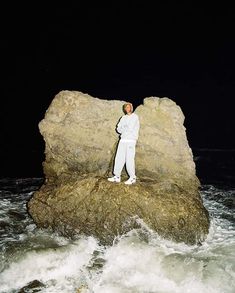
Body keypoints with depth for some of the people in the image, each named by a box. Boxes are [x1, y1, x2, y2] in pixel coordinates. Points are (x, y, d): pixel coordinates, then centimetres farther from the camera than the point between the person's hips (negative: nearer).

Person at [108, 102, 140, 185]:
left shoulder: (135, 117, 0)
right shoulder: (123, 117, 17)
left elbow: (130, 128, -11)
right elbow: (118, 128, 9)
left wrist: (123, 130, 4)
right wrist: (126, 130, -6)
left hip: (131, 141, -6)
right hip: (123, 140, 6)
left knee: (129, 159, -8)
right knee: (119, 158, 3)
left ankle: (132, 178, 1)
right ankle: (117, 176, 10)